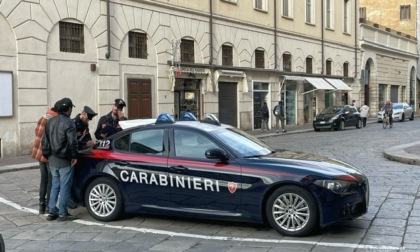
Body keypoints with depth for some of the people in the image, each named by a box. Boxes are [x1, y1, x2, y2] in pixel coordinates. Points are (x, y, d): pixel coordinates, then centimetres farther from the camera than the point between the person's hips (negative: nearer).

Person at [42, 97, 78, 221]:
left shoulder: (50, 122, 10)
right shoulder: (68, 122, -14)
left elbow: (44, 140, 12)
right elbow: (72, 141, -19)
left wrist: (47, 154, 17)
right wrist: (74, 156, -9)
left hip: (52, 160, 7)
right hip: (64, 160, -7)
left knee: (55, 185, 15)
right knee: (65, 187, 0)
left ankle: (52, 211, 17)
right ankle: (63, 213, 3)